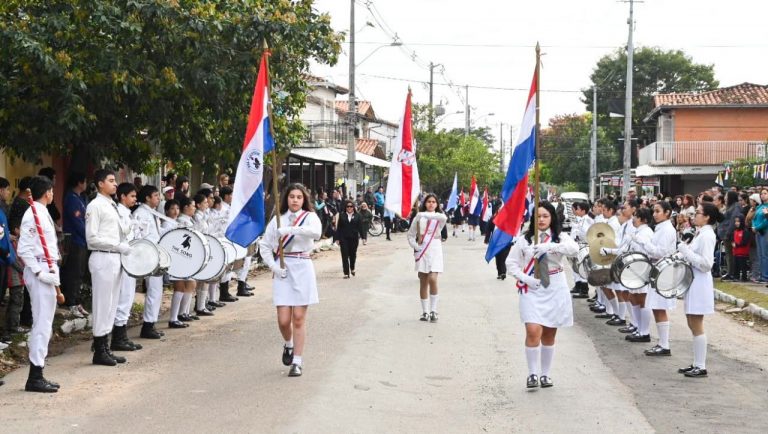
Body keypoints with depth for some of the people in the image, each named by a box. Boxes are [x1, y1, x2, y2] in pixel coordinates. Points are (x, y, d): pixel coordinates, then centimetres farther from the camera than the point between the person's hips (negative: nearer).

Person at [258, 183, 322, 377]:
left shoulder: (309, 217, 2)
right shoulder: (277, 219, 8)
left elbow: (316, 231, -22)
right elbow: (264, 245, 11)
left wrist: (290, 230, -28)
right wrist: (273, 266, -3)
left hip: (302, 268, -1)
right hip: (282, 270, 2)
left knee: (299, 318, -1)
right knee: (283, 320, -2)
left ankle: (297, 361, 8)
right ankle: (288, 345, 30)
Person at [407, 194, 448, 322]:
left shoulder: (439, 217, 3)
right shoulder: (418, 217, 7)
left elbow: (444, 218, -23)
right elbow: (410, 235, 9)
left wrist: (426, 215, -21)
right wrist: (415, 246, -7)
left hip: (435, 250, -2)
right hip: (422, 251, 2)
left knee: (432, 279, -17)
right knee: (423, 283, 5)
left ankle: (433, 311, -7)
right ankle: (425, 312, 13)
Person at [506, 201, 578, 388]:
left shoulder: (560, 237, 2)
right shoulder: (524, 239, 3)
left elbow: (574, 248, -20)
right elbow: (511, 262, 5)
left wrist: (549, 247, -33)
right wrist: (525, 278, -12)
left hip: (554, 290, 1)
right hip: (531, 291, -1)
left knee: (549, 334, 9)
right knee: (533, 331, -15)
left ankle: (545, 373, 22)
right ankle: (532, 373, -3)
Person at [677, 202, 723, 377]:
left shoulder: (707, 235, -16)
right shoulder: (700, 233, 11)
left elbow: (706, 263, -22)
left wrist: (686, 251, -20)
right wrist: (683, 254, 5)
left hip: (699, 282, -10)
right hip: (692, 281, 10)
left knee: (696, 325, -4)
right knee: (692, 324, 14)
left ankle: (701, 367, 2)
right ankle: (696, 364, 21)